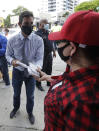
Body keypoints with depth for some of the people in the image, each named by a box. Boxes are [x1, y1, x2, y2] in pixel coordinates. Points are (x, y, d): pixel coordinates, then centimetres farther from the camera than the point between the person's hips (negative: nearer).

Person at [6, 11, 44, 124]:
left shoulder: (38, 40, -19)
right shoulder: (12, 40, -15)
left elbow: (39, 59, -18)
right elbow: (8, 55, -1)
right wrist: (12, 60, -25)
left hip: (31, 72, -1)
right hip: (17, 71, 1)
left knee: (30, 95, 19)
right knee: (16, 93, 25)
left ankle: (30, 112, 50)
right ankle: (16, 107, 59)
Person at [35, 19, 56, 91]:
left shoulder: (47, 32, 12)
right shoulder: (38, 33, -12)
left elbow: (51, 42, 19)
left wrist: (54, 51, 20)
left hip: (49, 54, 8)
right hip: (43, 55, -7)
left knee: (49, 69, 18)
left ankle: (49, 82, 35)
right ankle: (38, 84, 20)